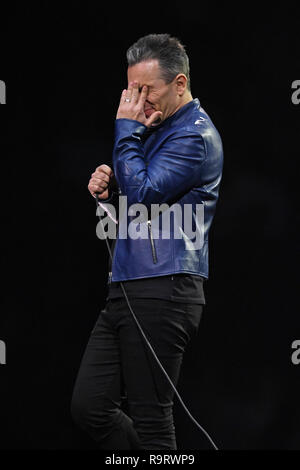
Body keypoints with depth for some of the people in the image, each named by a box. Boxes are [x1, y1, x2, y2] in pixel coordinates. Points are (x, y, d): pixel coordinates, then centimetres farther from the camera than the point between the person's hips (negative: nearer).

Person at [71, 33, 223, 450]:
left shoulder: (196, 136, -11)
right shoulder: (156, 129, 19)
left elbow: (142, 194, -21)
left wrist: (127, 129, -11)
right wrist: (108, 185, 7)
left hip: (163, 292, -10)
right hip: (126, 288, 10)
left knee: (149, 419, -5)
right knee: (89, 405, 7)